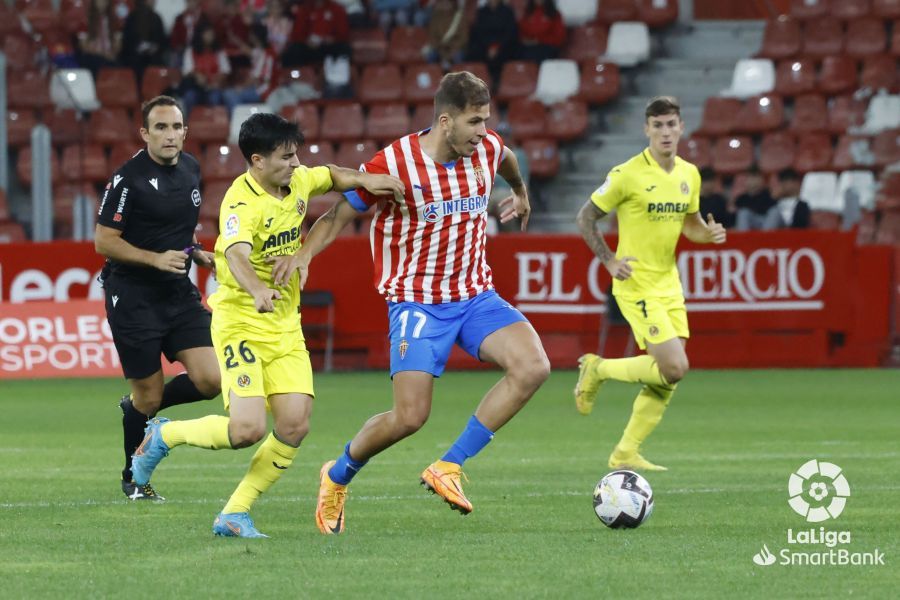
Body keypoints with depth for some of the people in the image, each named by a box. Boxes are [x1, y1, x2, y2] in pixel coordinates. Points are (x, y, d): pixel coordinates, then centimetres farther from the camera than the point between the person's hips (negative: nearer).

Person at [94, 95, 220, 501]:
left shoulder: (190, 168, 7)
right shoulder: (128, 178, -15)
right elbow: (104, 241, -13)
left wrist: (197, 254, 8)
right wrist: (156, 259, -22)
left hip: (179, 294, 6)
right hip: (132, 297, -6)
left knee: (210, 380, -8)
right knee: (148, 394, 0)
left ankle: (139, 407, 20)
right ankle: (134, 479, 23)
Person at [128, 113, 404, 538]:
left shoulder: (297, 182, 3)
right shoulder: (241, 203, -21)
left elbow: (330, 176, 27)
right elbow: (236, 255, -40)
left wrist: (363, 180, 6)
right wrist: (258, 291, -60)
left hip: (285, 324, 7)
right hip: (241, 323, -7)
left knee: (295, 425, -7)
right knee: (248, 429, -18)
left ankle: (234, 514, 4)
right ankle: (164, 435, 10)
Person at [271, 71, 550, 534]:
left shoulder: (487, 149, -2)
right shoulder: (394, 165, -17)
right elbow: (340, 214, -8)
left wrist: (521, 193, 45)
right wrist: (305, 253, -26)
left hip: (475, 295, 5)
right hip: (416, 301, -5)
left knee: (533, 366, -20)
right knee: (409, 417, -15)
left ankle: (448, 469, -9)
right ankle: (337, 477, 17)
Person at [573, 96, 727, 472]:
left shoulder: (689, 175, 7)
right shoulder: (628, 174, -13)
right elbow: (586, 217, -6)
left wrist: (709, 233, -2)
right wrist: (609, 261, -15)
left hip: (669, 285, 7)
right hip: (636, 285, -7)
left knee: (667, 376, 4)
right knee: (674, 367, -17)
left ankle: (625, 454, 15)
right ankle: (598, 369, 5)